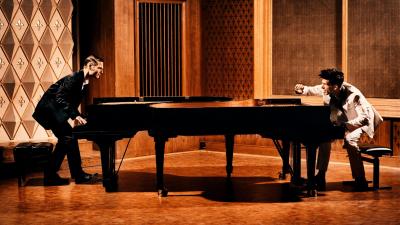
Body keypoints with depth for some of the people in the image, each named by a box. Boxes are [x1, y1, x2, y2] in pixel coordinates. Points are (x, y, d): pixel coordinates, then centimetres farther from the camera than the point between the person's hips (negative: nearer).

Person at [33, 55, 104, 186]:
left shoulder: (84, 83, 9)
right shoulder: (74, 77, -20)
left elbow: (73, 102, 12)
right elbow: (59, 98, -26)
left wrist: (77, 117, -3)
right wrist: (75, 116, -27)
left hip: (54, 111, 10)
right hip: (49, 108, -10)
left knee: (65, 140, 9)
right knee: (70, 137, -12)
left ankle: (50, 176, 14)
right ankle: (78, 175, -6)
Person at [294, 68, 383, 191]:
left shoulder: (353, 95, -36)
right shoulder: (328, 91, -16)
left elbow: (365, 117, -39)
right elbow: (314, 90, 7)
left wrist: (345, 125, -43)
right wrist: (303, 89, -14)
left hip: (361, 121, -7)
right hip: (343, 121, 7)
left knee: (349, 139, -33)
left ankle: (360, 180, -22)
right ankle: (320, 176, -2)